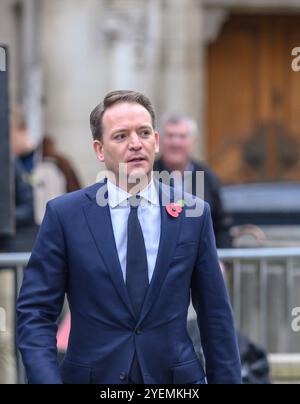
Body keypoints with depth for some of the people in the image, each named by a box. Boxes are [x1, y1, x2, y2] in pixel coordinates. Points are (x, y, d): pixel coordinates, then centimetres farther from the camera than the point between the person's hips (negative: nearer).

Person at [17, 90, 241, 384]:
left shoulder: (193, 214, 0)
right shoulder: (64, 214, -4)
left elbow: (215, 315, 3)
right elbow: (35, 312, -5)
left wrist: (227, 380, -1)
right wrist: (47, 380, -18)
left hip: (176, 377, 1)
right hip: (94, 374, -1)